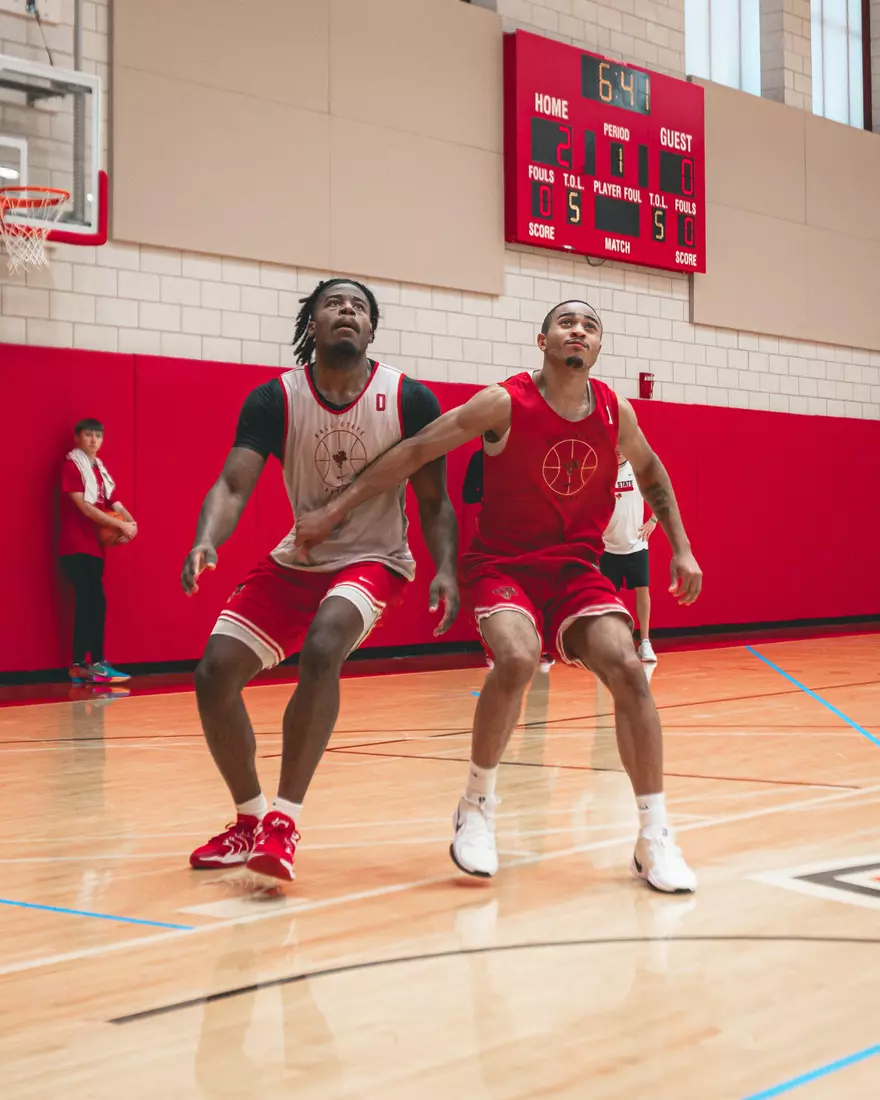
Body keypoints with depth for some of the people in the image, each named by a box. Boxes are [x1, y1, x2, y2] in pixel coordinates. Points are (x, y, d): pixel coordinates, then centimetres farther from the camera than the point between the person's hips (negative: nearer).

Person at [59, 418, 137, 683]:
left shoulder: (100, 470, 16)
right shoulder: (71, 467, -7)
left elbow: (115, 503, 9)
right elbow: (84, 507, -17)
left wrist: (131, 524, -13)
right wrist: (120, 525, -18)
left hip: (95, 547, 8)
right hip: (76, 547, -8)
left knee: (95, 604, 6)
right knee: (89, 604, -13)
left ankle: (94, 663, 9)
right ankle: (81, 664, -13)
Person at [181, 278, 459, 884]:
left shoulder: (410, 400, -12)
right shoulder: (275, 399, -10)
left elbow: (434, 502, -4)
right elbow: (233, 485, -18)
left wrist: (446, 570, -20)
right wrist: (205, 542, -39)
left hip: (373, 561, -3)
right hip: (296, 560, 4)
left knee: (321, 649, -33)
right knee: (216, 671, -7)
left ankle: (285, 821, -24)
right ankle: (250, 820, 15)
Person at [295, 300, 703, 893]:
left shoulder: (615, 412, -2)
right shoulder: (505, 404, -15)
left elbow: (651, 472, 18)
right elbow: (415, 451, -13)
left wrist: (681, 548, 12)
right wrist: (334, 511, -15)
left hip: (576, 566, 4)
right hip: (502, 564, -4)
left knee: (628, 670, -17)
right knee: (517, 659, -32)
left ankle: (656, 838, -5)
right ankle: (477, 806, -6)